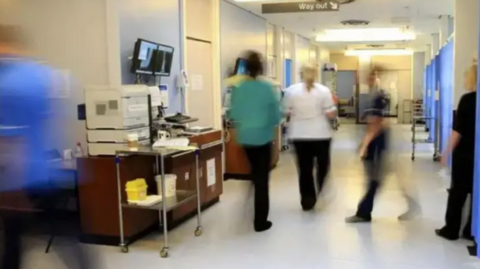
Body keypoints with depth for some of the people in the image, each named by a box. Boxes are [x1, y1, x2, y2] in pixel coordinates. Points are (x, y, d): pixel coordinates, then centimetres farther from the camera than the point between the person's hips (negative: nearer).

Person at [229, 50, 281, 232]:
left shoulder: (238, 88, -4)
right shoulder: (267, 87, -13)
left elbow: (233, 114, 1)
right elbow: (276, 114, -8)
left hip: (245, 137, 4)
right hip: (263, 136, -4)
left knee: (255, 174, 25)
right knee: (262, 178, 5)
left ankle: (259, 217, 39)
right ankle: (260, 221, 10)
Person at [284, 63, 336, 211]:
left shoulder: (291, 90, -3)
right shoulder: (324, 91, -7)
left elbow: (287, 113, 1)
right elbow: (331, 114, -9)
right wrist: (333, 105, 10)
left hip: (299, 135, 1)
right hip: (321, 134, -1)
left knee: (305, 168, 7)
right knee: (323, 165, 17)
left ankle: (307, 200, 10)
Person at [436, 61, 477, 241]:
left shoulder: (468, 99, -13)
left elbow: (458, 129, -15)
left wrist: (448, 151, -8)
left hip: (464, 153, -5)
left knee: (457, 191, 5)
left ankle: (451, 230, 11)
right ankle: (472, 231, 16)